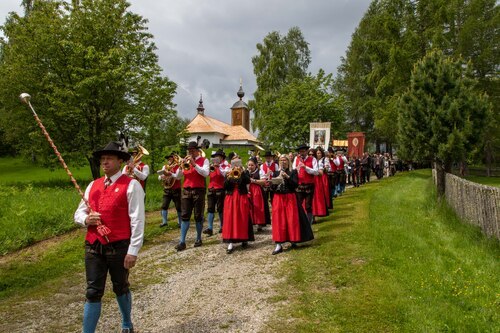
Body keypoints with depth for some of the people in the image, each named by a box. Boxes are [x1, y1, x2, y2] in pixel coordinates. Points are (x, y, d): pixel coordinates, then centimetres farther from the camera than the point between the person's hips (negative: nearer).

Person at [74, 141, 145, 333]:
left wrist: (133, 251, -15)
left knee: (121, 288, 16)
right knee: (93, 292, 6)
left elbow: (137, 220, -12)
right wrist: (86, 219, -8)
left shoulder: (131, 185, -8)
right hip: (93, 246, 4)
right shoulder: (93, 185, 10)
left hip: (119, 247, -4)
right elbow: (78, 213, 17)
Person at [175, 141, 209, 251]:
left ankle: (198, 239, 18)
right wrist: (182, 166, -9)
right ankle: (182, 241, -2)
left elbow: (206, 173, -16)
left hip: (199, 191, -3)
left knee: (198, 216, 4)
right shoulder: (186, 160, 12)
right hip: (186, 190, 4)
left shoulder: (204, 160, 1)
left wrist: (194, 164, -20)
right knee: (184, 216, -1)